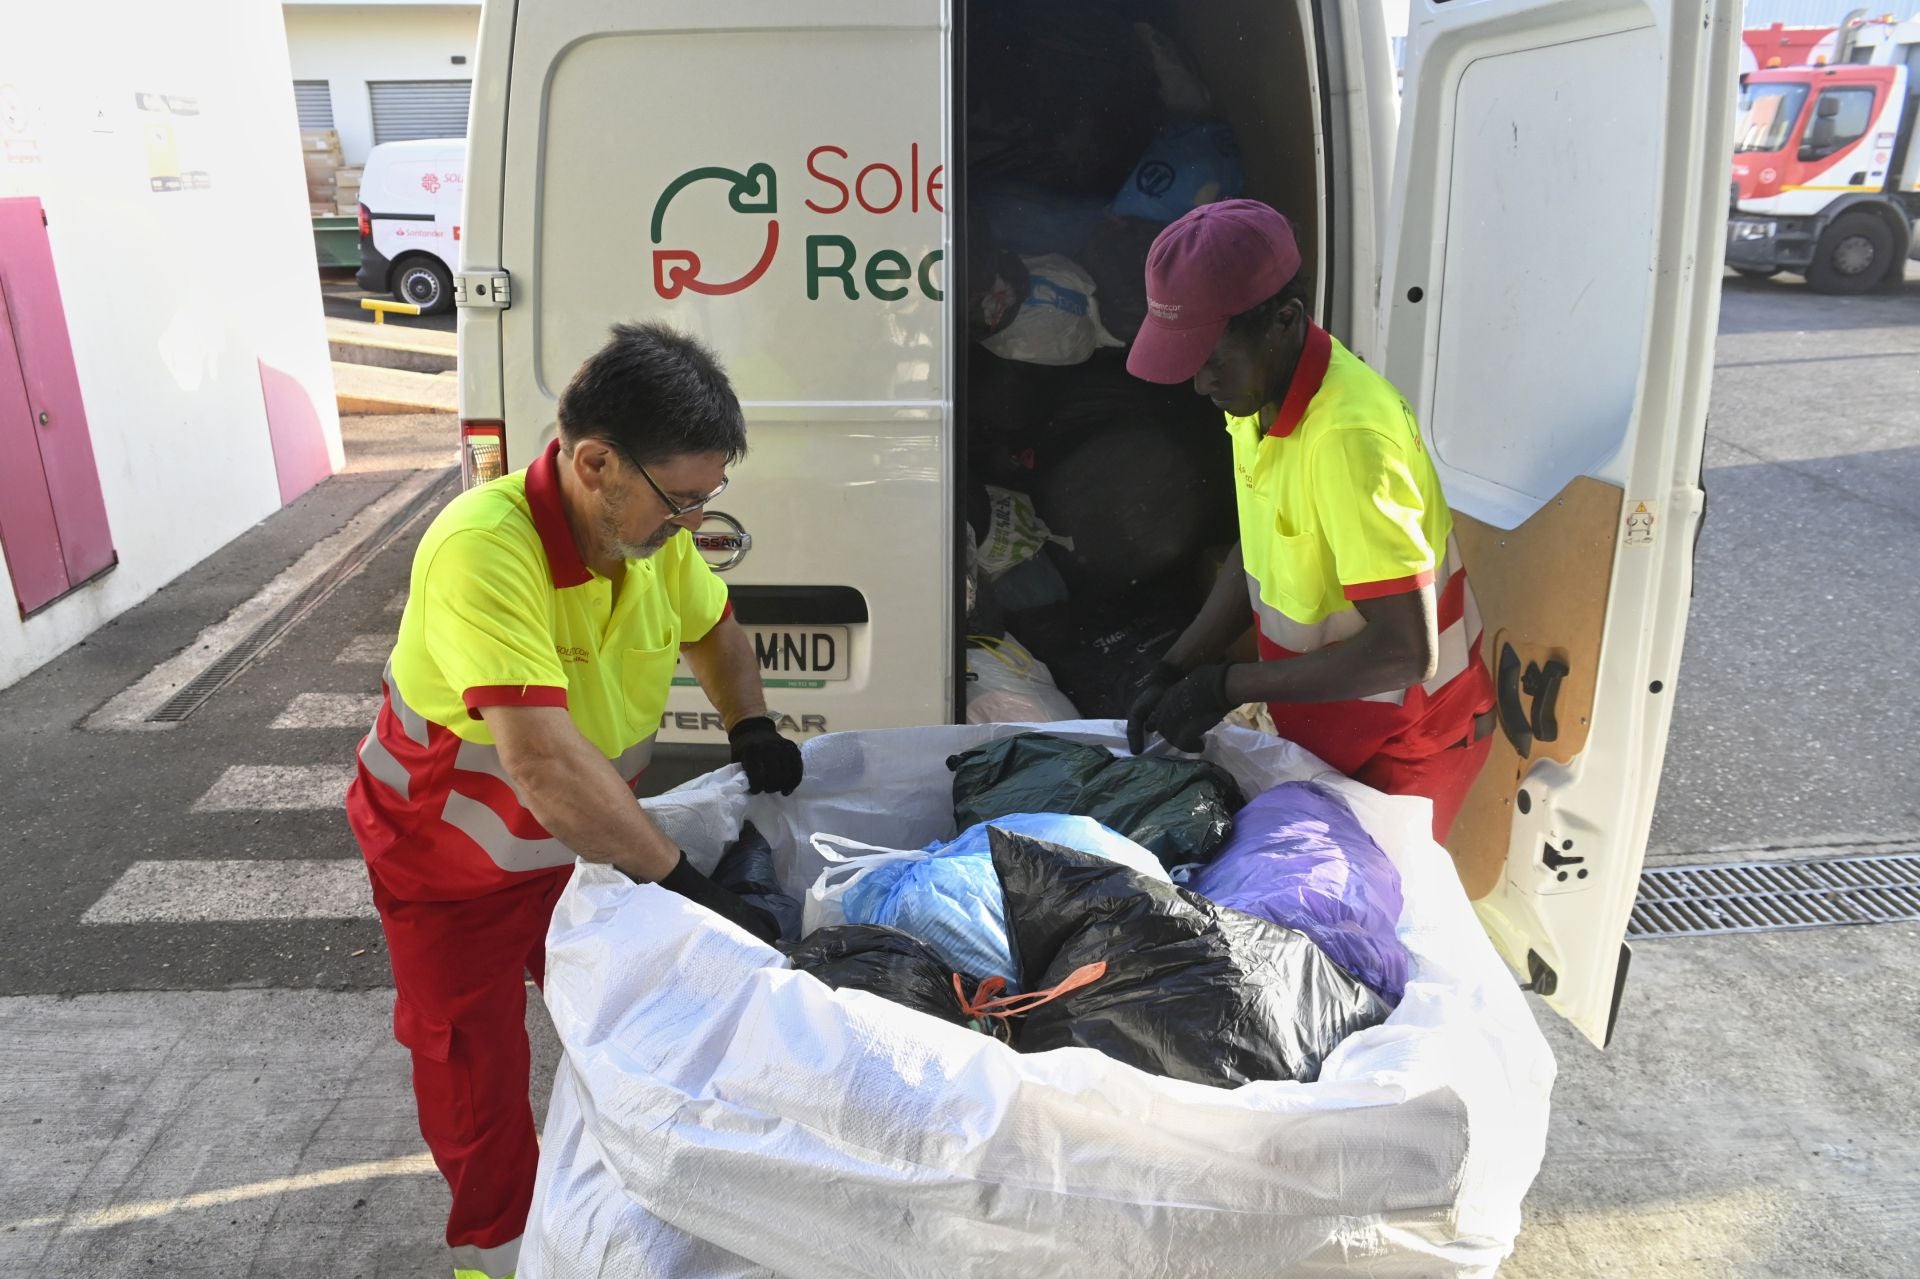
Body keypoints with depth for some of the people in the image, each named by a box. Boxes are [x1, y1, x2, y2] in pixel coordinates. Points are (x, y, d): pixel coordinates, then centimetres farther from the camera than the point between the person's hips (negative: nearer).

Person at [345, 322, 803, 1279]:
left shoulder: (652, 525, -16)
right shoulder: (483, 549, -37)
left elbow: (714, 630, 4)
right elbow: (542, 761, -44)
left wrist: (751, 728, -14)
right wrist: (680, 881, -39)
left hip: (590, 833, 5)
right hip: (455, 859, -5)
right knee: (476, 1068, 12)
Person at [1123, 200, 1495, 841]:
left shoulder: (1349, 433, -32)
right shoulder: (1260, 395, -5)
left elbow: (1404, 651, -32)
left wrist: (1228, 685, -24)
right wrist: (1177, 669, -3)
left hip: (1408, 740, -7)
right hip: (1318, 721, 8)